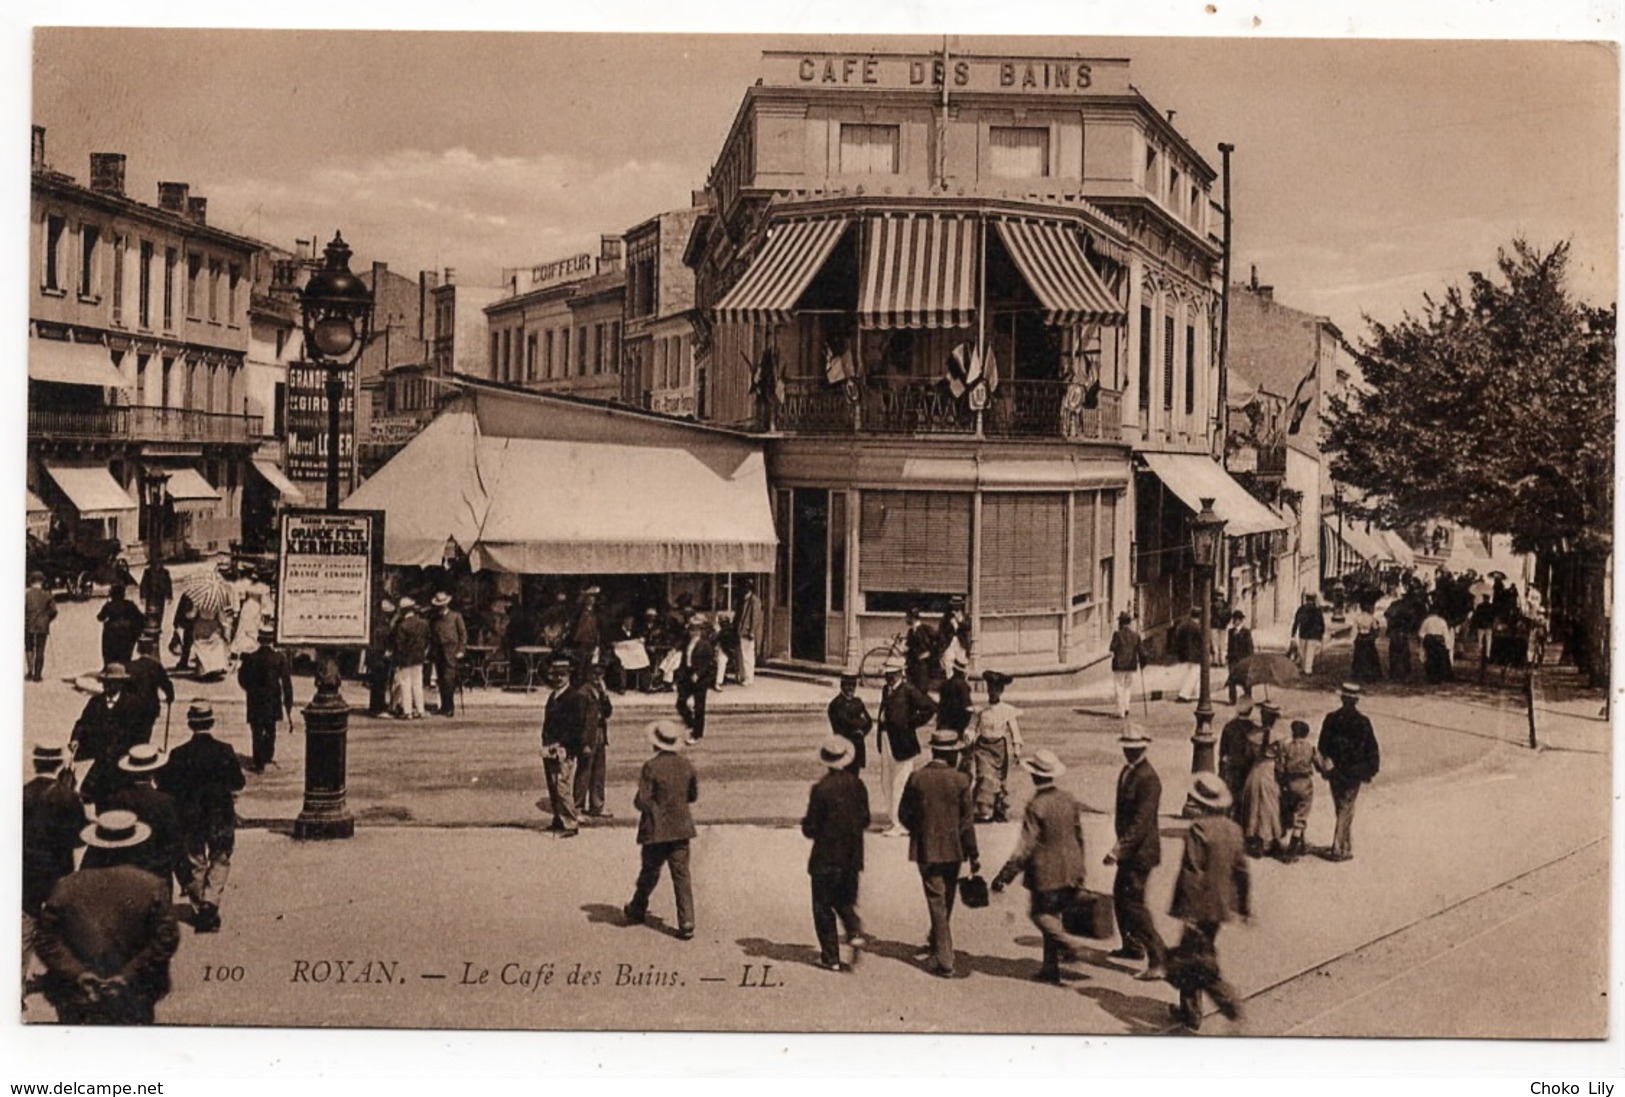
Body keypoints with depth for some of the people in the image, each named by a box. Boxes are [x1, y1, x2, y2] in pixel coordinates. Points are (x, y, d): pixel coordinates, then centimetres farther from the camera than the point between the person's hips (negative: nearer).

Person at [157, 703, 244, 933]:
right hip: (221, 817, -1)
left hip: (189, 819, 1)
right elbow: (238, 784, -2)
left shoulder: (178, 754, -10)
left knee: (195, 864, 15)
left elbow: (165, 789, -8)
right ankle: (210, 903, -4)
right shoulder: (225, 751, -10)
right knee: (220, 862, 13)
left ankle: (199, 910, 22)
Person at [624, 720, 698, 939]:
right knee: (682, 875, 4)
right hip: (681, 828, 4)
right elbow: (693, 795, 11)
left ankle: (637, 911, 35)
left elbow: (642, 801, -17)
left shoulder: (651, 767, -16)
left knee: (650, 872, 15)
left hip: (656, 830, -3)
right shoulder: (685, 765, 0)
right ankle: (686, 924, -1)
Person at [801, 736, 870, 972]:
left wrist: (806, 823, 6)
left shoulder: (821, 789, -19)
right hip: (852, 857, 5)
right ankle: (854, 931, -2)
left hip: (826, 859, -5)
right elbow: (865, 820, 6)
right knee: (845, 900, 23)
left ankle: (831, 957, 10)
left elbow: (811, 829, -14)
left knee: (823, 906, 7)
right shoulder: (857, 784, -3)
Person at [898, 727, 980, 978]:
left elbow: (904, 814, -2)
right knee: (947, 900, 20)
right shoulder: (960, 780, -10)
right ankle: (936, 942, 38)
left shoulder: (917, 778, -9)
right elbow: (967, 820, -8)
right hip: (953, 849, 1)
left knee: (936, 901, 2)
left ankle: (944, 960, -1)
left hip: (925, 849, -1)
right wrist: (973, 854, -1)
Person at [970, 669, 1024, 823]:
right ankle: (984, 812, -12)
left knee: (1001, 780, 7)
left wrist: (1017, 748, -6)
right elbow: (975, 729, 8)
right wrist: (969, 741, -4)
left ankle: (1002, 813, 19)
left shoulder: (1008, 711, 0)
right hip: (984, 747, 1)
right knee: (985, 779, -11)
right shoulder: (982, 711, 5)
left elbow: (1014, 730, 0)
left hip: (1001, 747, -1)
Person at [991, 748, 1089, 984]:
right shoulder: (1068, 799, 1)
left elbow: (1026, 847, -20)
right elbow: (1079, 834, 11)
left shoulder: (1036, 806, -20)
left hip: (1046, 874, -7)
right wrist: (1079, 863, 26)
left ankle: (1070, 943, -11)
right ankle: (1050, 967, 18)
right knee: (1052, 915, 15)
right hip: (1070, 872, 7)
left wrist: (1005, 875, -15)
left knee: (1041, 913, 9)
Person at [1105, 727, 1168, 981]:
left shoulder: (1148, 778, -21)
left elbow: (1142, 820, -26)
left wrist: (1119, 849, -30)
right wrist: (1121, 845, 16)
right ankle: (1132, 946, 38)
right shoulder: (1127, 772, 8)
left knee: (1133, 903, -9)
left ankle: (1159, 960, -6)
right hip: (1129, 849, 10)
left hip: (1141, 850, -10)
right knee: (1121, 896, 21)